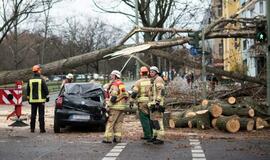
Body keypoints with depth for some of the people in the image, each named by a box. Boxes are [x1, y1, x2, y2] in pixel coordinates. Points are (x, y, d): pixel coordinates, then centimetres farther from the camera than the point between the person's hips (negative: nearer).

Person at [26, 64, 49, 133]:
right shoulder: (41, 80, -10)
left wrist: (28, 98, 19)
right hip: (41, 100, -4)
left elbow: (27, 91, 8)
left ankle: (32, 128, 10)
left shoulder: (30, 80, 3)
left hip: (32, 100, 4)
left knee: (33, 115, 9)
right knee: (41, 115, 0)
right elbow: (46, 90, -7)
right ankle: (42, 129, 0)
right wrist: (46, 96, 10)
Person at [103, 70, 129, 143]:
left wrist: (108, 105, -17)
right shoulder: (122, 84, 17)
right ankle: (118, 137, 11)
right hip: (122, 106, 9)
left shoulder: (114, 85, -11)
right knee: (119, 123, 11)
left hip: (115, 107, -8)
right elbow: (126, 95, 20)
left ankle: (108, 138, -8)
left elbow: (113, 96, -19)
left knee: (110, 122, -5)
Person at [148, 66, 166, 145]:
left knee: (158, 120, -12)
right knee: (153, 120, 13)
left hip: (157, 103, -11)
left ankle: (160, 138, -13)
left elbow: (161, 91, -19)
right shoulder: (153, 81, 22)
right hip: (152, 104, 11)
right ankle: (155, 136, 20)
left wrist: (157, 102, -25)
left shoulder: (158, 79, -9)